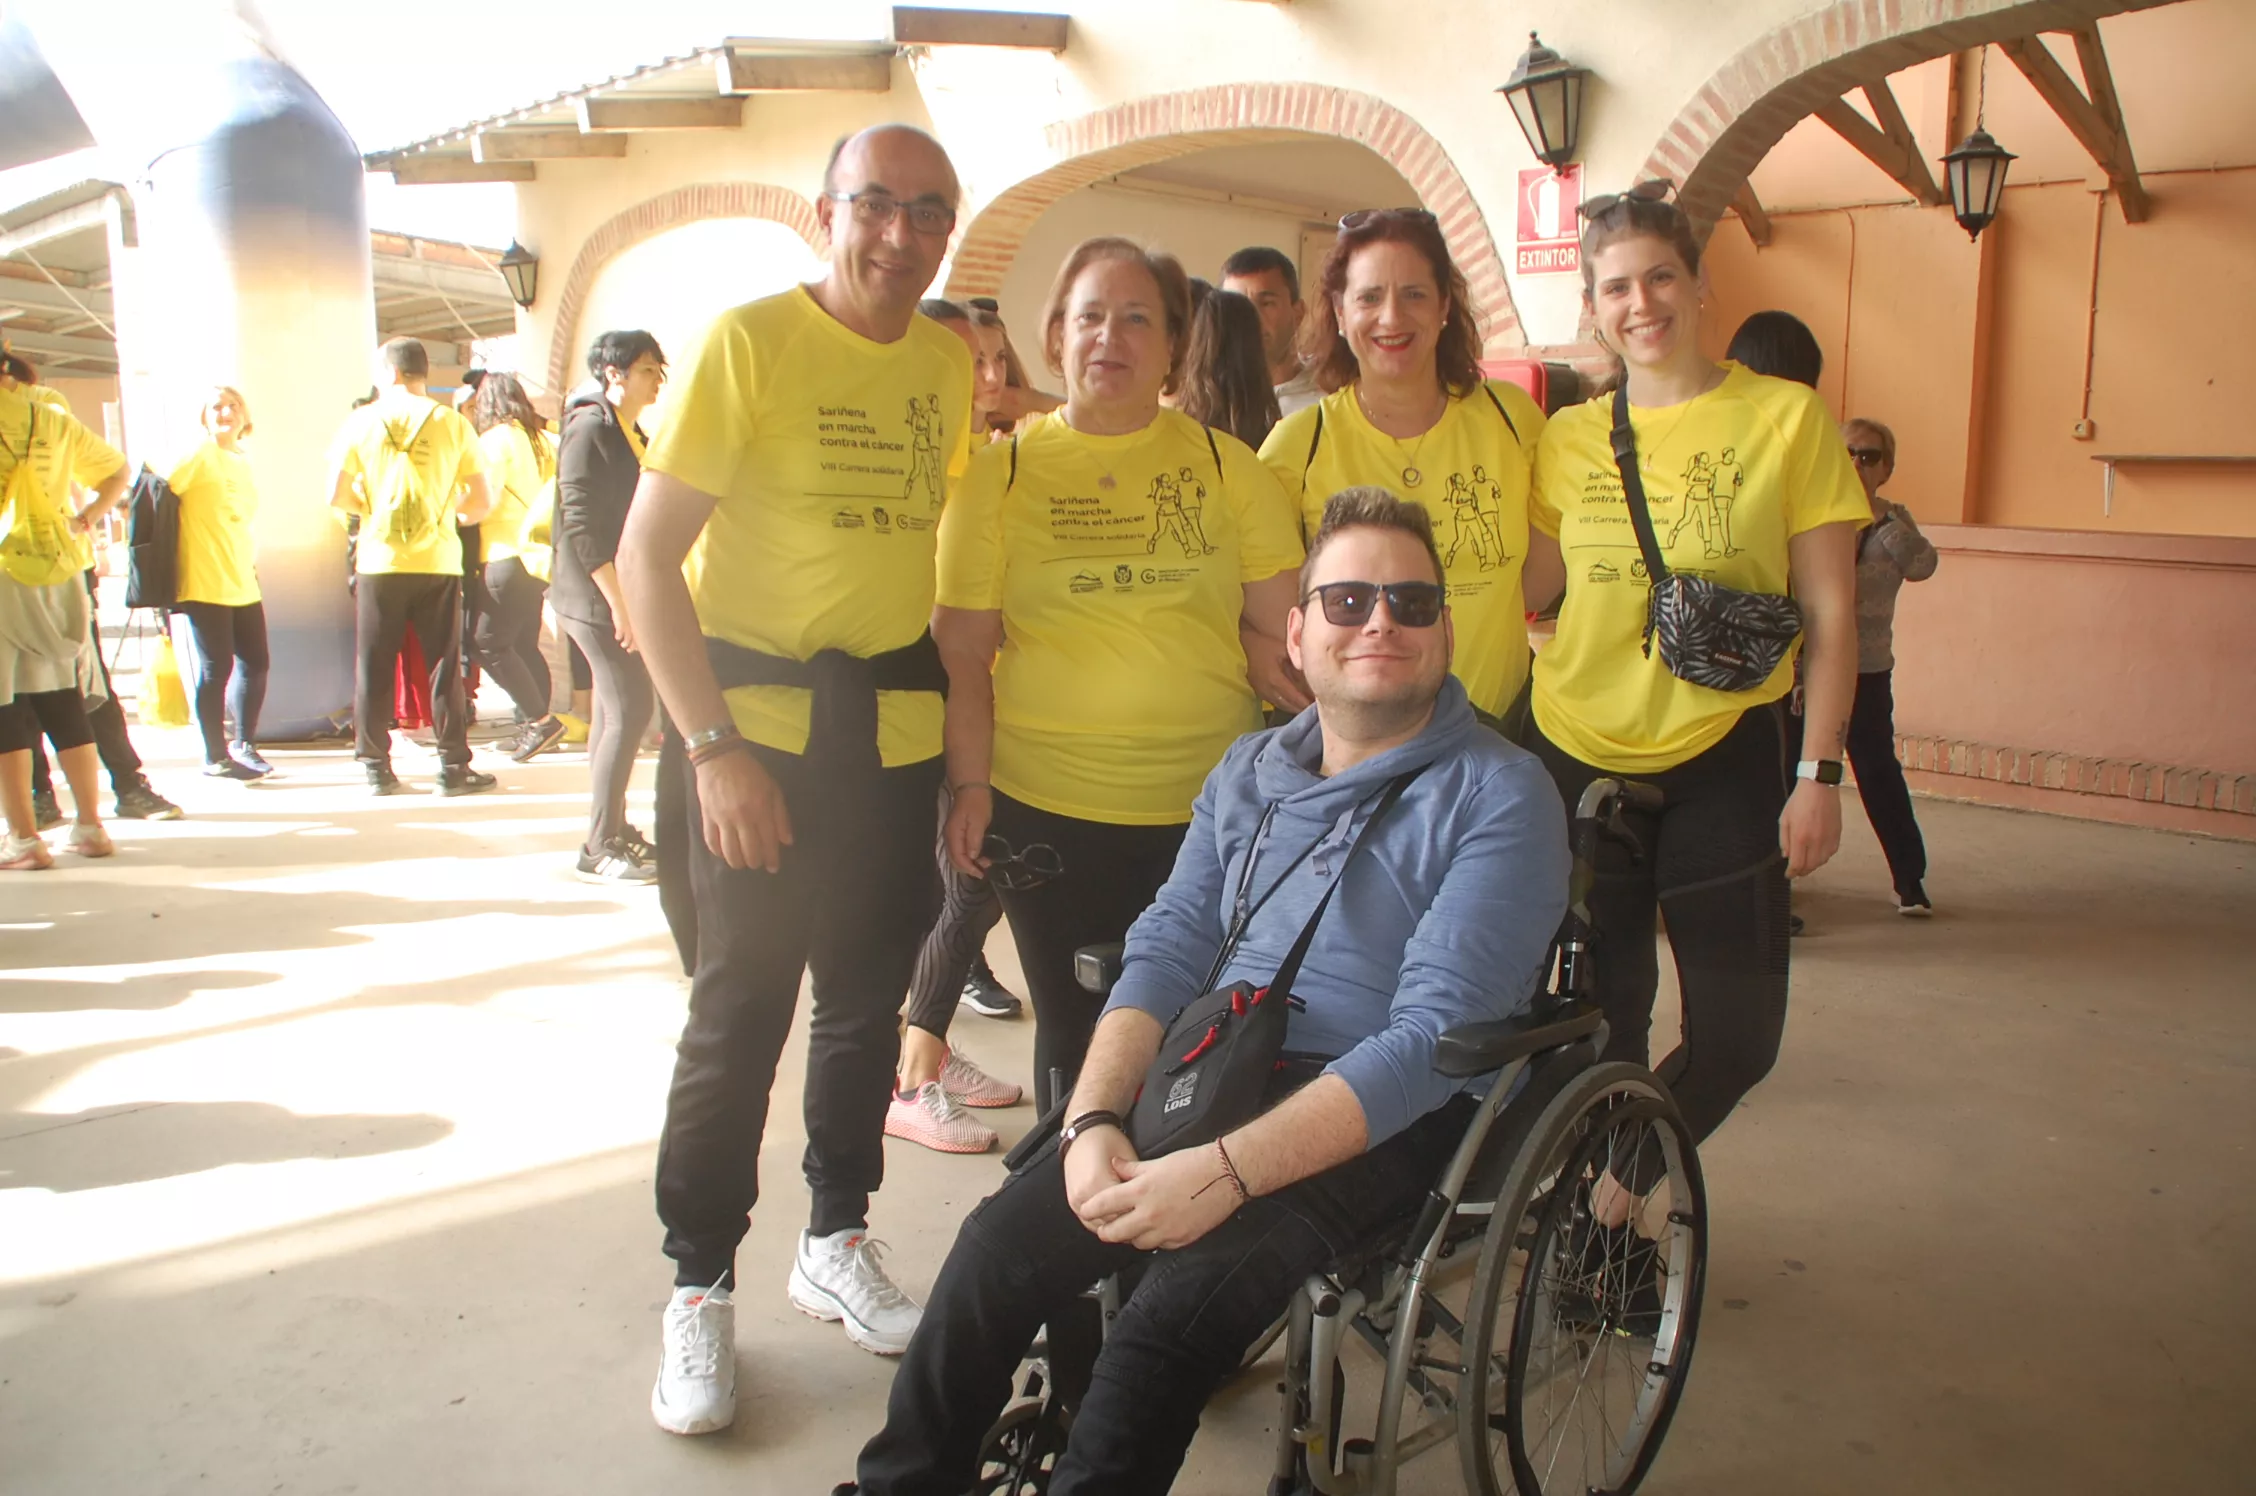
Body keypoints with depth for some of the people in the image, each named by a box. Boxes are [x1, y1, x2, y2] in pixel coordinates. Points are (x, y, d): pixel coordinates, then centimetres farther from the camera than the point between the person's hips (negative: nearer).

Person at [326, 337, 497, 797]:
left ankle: (376, 767, 12)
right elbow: (482, 501, 1)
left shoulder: (360, 422, 1)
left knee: (374, 669, 8)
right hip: (438, 561, 0)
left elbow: (337, 496, -2)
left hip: (379, 562, 0)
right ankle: (453, 768, 7)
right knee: (444, 666, 5)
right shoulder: (452, 423, 1)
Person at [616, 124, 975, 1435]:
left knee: (870, 1001, 14)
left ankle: (837, 1242, 33)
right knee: (740, 1015, 1)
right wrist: (714, 747, -18)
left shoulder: (951, 363, 6)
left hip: (898, 729, 5)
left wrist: (963, 721, 8)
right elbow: (648, 556, -12)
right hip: (761, 727, -5)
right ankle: (701, 1291, 17)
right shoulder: (751, 342, -9)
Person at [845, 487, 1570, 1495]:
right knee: (1001, 1242, -14)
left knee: (1178, 1306, -30)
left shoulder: (1502, 797, -7)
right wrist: (1095, 1120, -10)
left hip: (1386, 1120, -5)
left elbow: (1434, 1037, -17)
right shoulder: (1250, 771, 13)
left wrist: (1229, 1170, -25)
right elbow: (1166, 950, 8)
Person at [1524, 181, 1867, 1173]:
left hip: (1721, 760, -1)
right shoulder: (1566, 438, 5)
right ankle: (1592, 1212, 33)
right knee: (1600, 1026, 11)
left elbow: (1830, 611, -3)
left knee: (1736, 1035, 1)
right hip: (1577, 757, 2)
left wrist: (1819, 775, -8)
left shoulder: (1785, 415, -3)